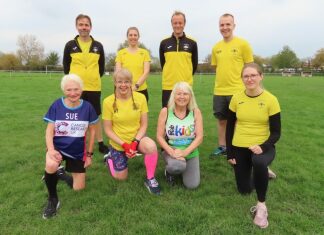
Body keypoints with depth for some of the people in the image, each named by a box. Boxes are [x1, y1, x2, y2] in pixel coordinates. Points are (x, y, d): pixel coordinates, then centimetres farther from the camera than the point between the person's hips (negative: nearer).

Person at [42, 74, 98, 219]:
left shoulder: (87, 107, -12)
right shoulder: (57, 105, -12)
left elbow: (92, 131, 0)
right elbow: (49, 131, -8)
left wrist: (89, 154, 2)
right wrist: (51, 149, -26)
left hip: (78, 151, 2)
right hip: (58, 146, -1)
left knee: (78, 188, 6)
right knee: (51, 165, -36)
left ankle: (60, 174, 37)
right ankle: (53, 199, -8)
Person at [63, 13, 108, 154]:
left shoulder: (98, 46, 5)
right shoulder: (70, 45, 1)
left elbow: (101, 66, 12)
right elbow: (66, 65, 8)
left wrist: (95, 78, 6)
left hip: (94, 87, 1)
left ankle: (101, 144, 20)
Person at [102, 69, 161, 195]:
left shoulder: (140, 98, -13)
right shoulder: (108, 102, -16)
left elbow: (144, 125, -8)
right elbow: (108, 129, -11)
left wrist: (135, 142, -22)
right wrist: (124, 145, -20)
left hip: (137, 137, 1)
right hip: (118, 143, 0)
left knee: (151, 146, -34)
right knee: (121, 177, 9)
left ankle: (150, 179, -10)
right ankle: (110, 157, 40)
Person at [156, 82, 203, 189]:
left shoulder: (195, 112, -7)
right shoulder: (165, 111, -9)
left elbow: (199, 137, -9)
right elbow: (159, 136, -7)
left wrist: (185, 152, -22)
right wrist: (171, 152, -22)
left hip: (190, 152, 2)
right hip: (170, 150, -2)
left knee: (192, 185, -8)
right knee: (177, 166, -35)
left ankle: (181, 167, 26)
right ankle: (169, 171, 5)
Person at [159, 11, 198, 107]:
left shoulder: (192, 43, 3)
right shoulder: (164, 43, 4)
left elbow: (195, 64, 11)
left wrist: (186, 76, 11)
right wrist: (170, 75, 12)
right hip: (168, 86, 1)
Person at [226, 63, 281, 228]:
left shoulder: (271, 100, -11)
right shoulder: (236, 98, -5)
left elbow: (276, 132, -8)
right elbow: (230, 127, 3)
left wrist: (263, 147, -26)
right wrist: (229, 153, 0)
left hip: (262, 147, -3)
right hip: (239, 147, 3)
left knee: (259, 163, -40)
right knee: (244, 190, 9)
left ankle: (261, 205, -15)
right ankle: (262, 172, 44)